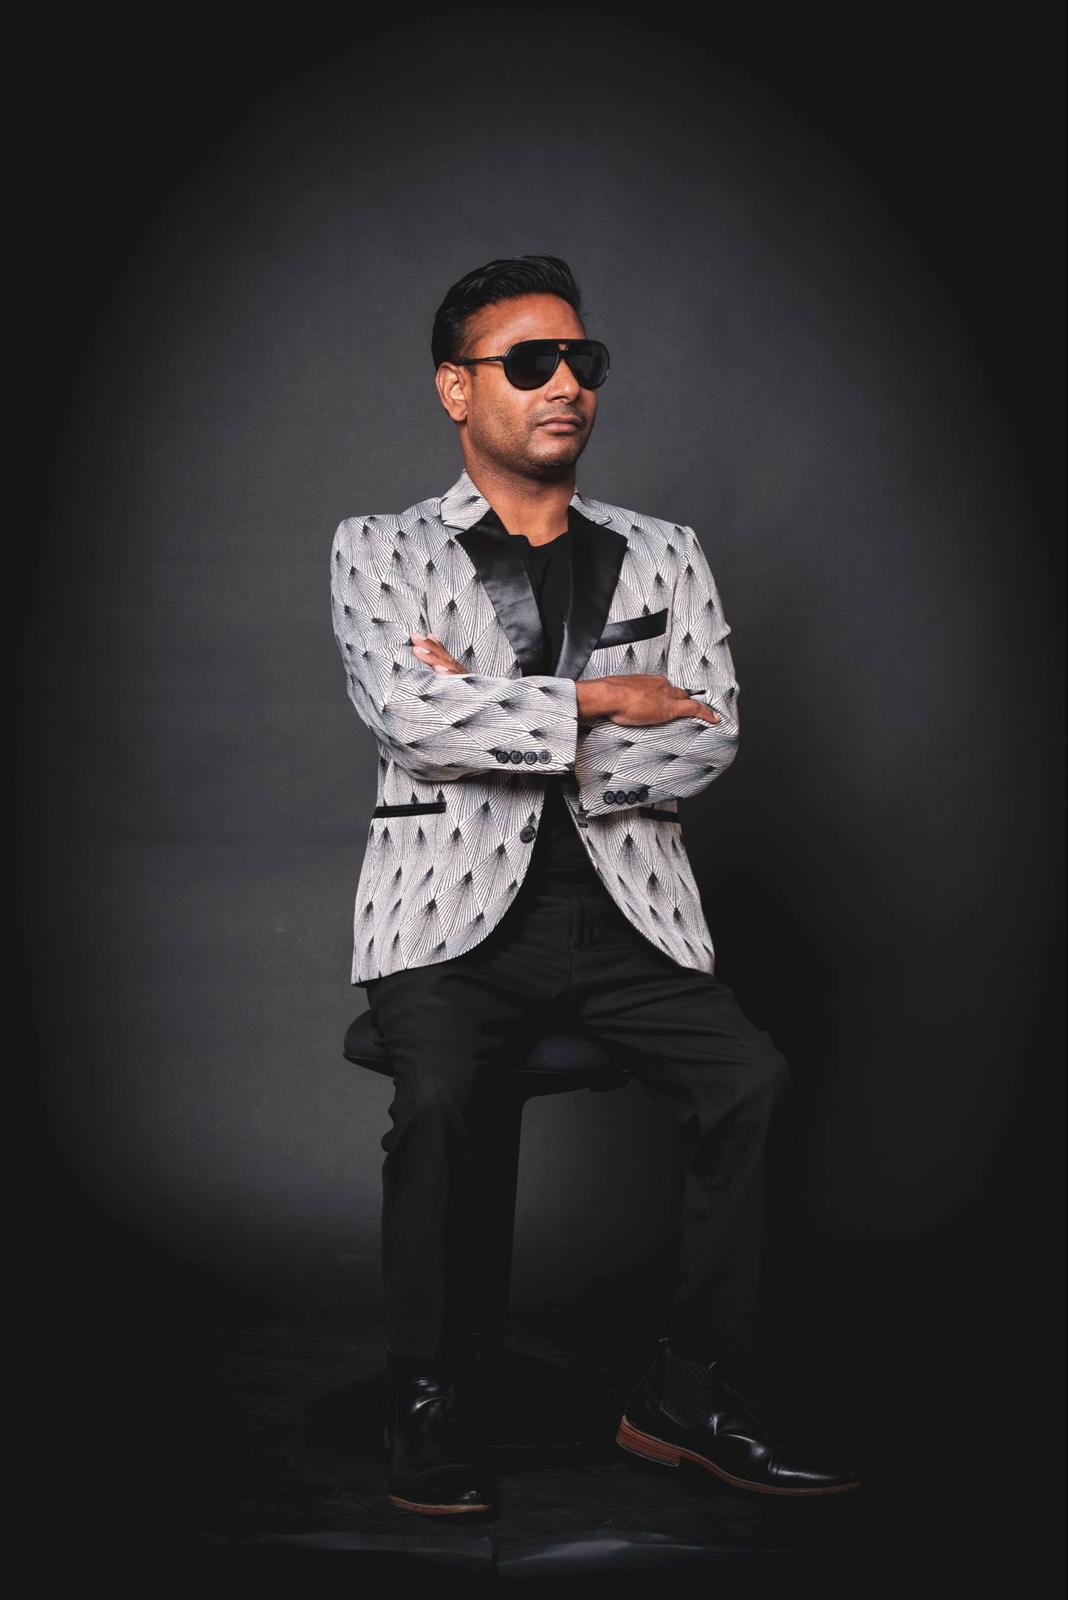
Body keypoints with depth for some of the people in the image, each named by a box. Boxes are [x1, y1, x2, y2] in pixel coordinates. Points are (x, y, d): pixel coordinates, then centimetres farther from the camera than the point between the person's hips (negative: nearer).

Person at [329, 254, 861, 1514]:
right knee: (436, 1099, -30)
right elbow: (408, 713, -10)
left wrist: (497, 727, -9)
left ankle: (690, 1403, -8)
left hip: (622, 902, 3)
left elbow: (710, 739, 2)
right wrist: (596, 701, -5)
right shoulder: (381, 549, 9)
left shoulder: (663, 554, 16)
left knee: (753, 1081, -22)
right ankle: (422, 1411, -10)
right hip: (456, 901, -2)